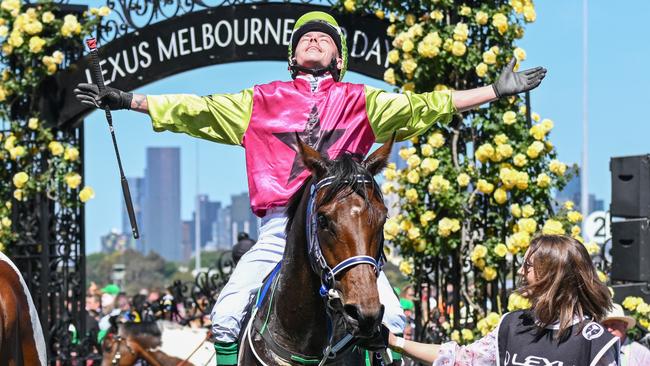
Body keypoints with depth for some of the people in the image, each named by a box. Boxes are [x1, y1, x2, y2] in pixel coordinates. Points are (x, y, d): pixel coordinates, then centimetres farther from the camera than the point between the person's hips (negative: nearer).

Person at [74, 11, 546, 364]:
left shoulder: (361, 101, 17)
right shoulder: (262, 101, 17)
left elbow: (423, 107, 12)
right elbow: (196, 111, 15)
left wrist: (497, 90, 6)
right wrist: (130, 101, 10)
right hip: (281, 229, 0)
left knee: (391, 319, -16)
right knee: (227, 317, -15)